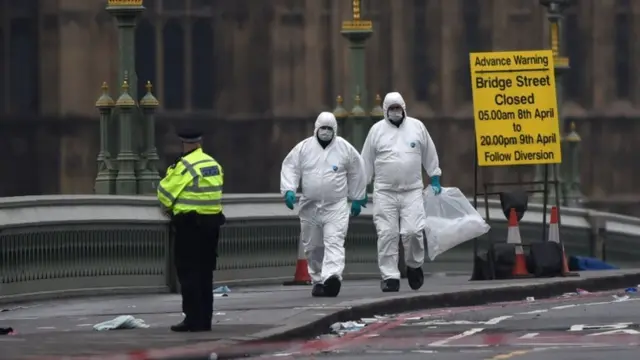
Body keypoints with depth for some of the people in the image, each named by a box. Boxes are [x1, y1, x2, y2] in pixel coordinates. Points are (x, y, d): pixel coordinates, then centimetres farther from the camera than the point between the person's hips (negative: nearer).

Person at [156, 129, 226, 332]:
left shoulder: (185, 165, -13)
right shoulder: (214, 165, 10)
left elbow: (165, 192, -10)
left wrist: (170, 207, 11)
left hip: (189, 224, -7)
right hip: (211, 223, 7)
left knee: (188, 272, -3)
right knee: (205, 273, 13)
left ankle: (194, 319, -6)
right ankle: (205, 320, 15)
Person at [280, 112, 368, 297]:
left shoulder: (345, 148, 2)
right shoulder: (304, 148, 3)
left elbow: (356, 173, 12)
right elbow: (289, 168, 4)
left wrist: (357, 198, 16)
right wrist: (288, 190, -12)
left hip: (336, 207, -2)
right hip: (310, 206, 3)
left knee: (334, 243, -18)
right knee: (313, 247, 8)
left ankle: (333, 276, -33)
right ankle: (318, 281, 21)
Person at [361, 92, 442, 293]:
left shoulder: (417, 127, 6)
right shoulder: (377, 130, 4)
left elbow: (429, 155, 15)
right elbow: (367, 162, 8)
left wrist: (435, 180, 15)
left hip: (412, 191, 0)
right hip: (384, 192, 0)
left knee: (413, 231, -11)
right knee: (386, 235, -5)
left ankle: (414, 265, 15)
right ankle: (390, 276, 1)